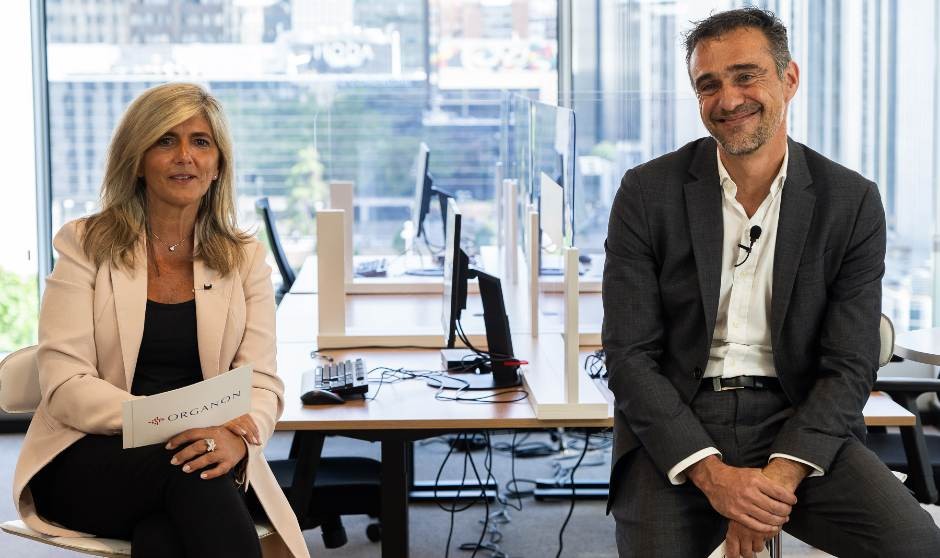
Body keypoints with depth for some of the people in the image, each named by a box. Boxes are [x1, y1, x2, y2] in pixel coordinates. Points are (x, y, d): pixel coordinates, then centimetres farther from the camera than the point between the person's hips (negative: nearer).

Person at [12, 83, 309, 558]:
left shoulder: (244, 258, 11)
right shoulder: (86, 246, 4)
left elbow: (262, 382, 1)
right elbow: (65, 385, -6)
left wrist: (238, 437, -24)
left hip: (209, 466, 1)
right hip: (89, 460, -1)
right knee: (187, 470, -34)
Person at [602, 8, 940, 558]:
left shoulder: (851, 201, 1)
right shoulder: (648, 193, -1)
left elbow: (850, 366, -2)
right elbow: (630, 356, -4)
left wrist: (778, 477, -19)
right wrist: (712, 474, -18)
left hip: (799, 425, 1)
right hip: (678, 426, 0)